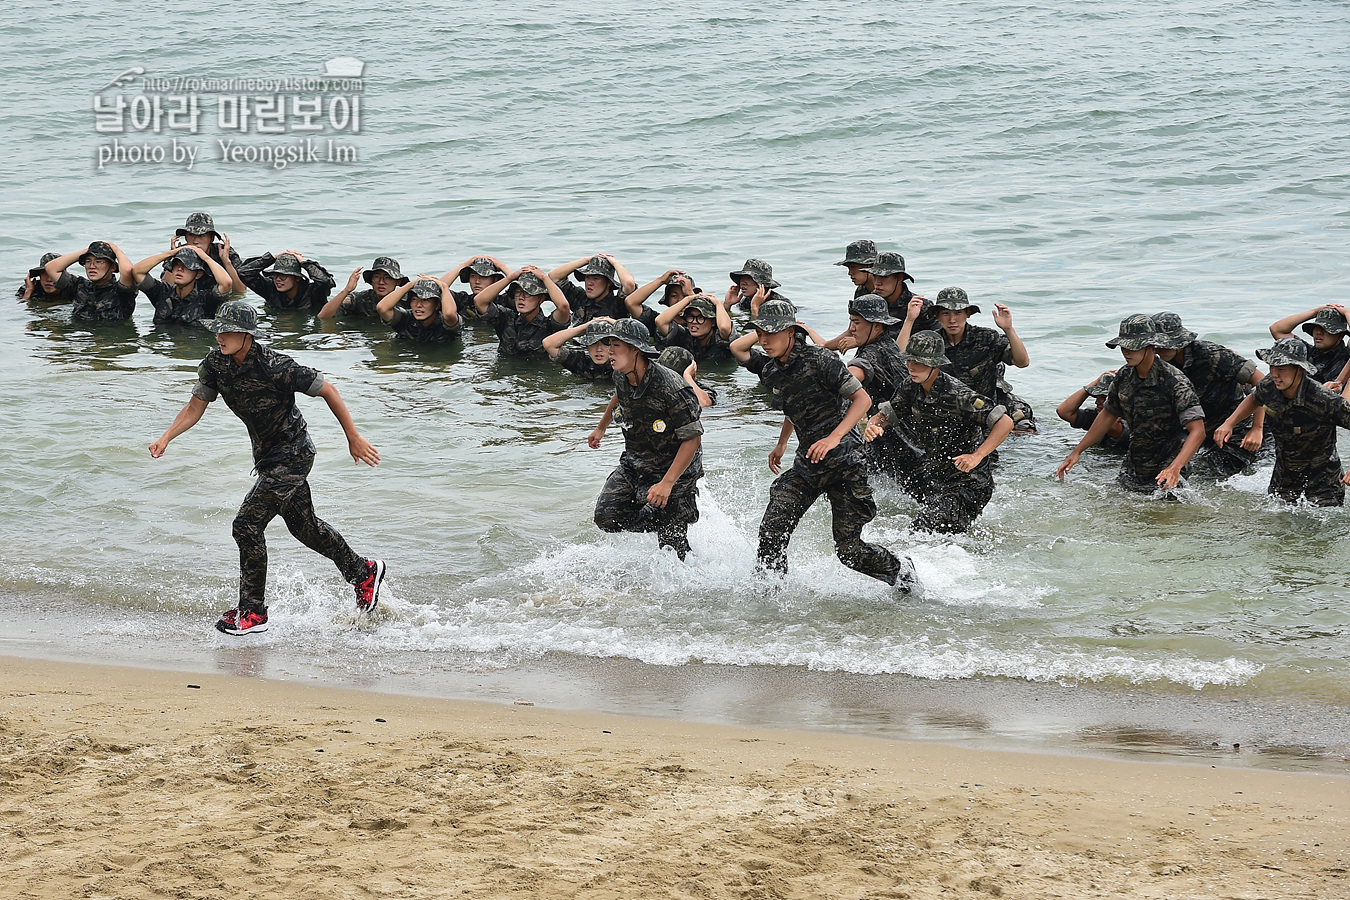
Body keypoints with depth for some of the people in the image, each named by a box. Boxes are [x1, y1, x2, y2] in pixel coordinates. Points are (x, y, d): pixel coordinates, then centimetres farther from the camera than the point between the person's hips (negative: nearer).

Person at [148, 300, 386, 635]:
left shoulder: (276, 367, -27)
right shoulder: (215, 363, -7)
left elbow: (328, 390, -18)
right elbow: (195, 407, 1)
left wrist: (354, 439, -13)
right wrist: (166, 438, -16)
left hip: (293, 454, -8)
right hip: (268, 456, 8)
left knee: (247, 524, -15)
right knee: (304, 526, 21)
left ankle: (252, 612, -5)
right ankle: (363, 572, 41)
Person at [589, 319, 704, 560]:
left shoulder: (671, 389, -28)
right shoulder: (621, 378, -6)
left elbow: (692, 439, -24)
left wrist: (667, 483, -30)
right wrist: (601, 427, 37)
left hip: (674, 468, -7)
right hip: (633, 465, 7)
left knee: (671, 546, -5)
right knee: (606, 518, -8)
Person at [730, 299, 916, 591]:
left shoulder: (819, 360, -15)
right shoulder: (771, 369, 4)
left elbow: (862, 399, -13)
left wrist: (834, 437, -26)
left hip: (843, 461, -6)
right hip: (806, 463, 6)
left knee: (849, 550, -4)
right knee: (772, 529, -11)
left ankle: (900, 570, 21)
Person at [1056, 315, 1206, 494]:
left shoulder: (1174, 381, -21)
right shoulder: (1124, 376, 0)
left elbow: (1197, 431, -27)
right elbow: (1108, 415, 17)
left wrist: (1175, 467, -41)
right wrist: (1076, 452, 15)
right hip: (1133, 469, 6)